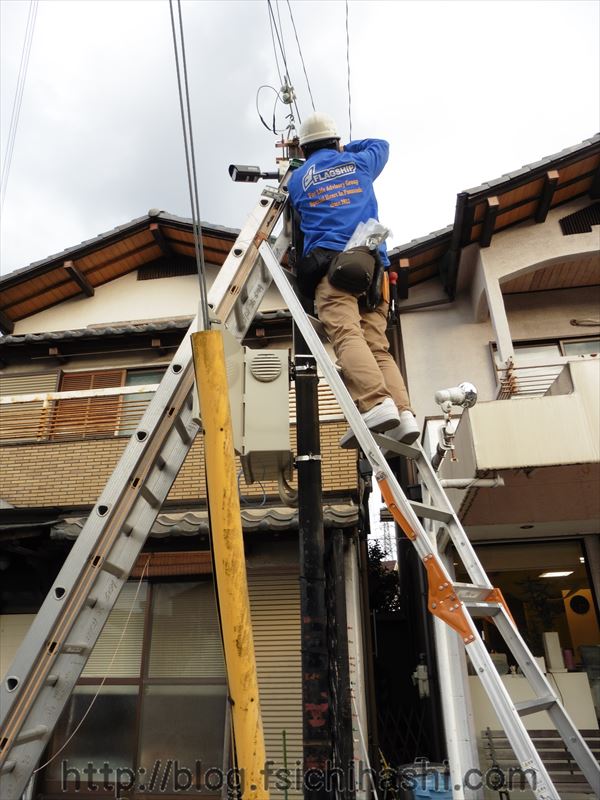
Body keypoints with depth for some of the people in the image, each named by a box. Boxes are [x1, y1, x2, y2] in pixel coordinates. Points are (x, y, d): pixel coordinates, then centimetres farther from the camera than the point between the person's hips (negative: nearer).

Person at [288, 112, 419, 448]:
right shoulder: (359, 163, 25)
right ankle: (403, 413, -22)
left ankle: (376, 403, -43)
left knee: (346, 335, -21)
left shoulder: (297, 178, 21)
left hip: (330, 261, -3)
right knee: (378, 346, -4)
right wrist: (344, 149, 57)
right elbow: (382, 145, 47)